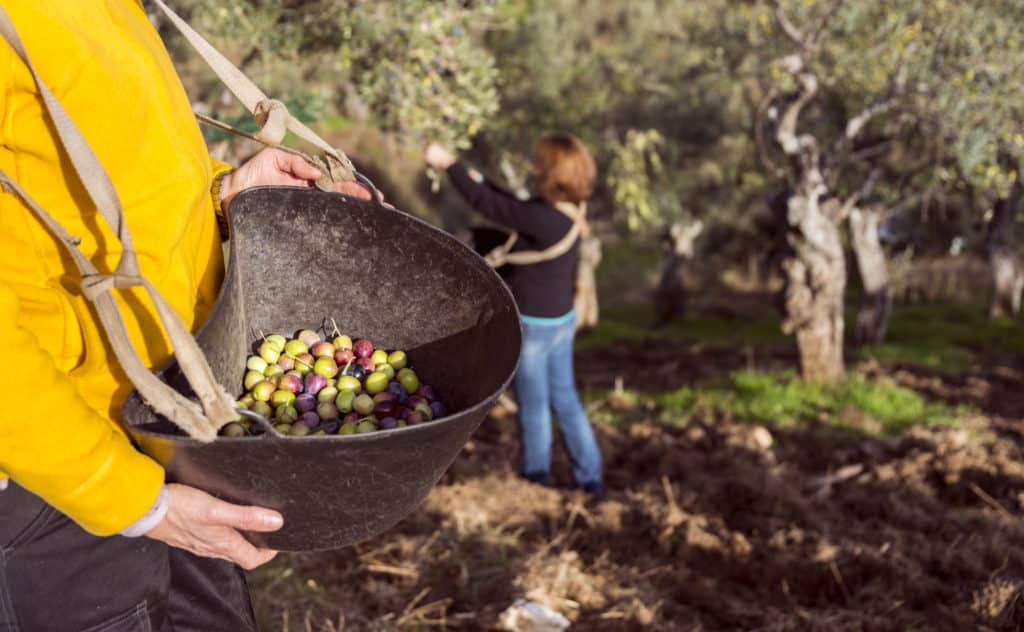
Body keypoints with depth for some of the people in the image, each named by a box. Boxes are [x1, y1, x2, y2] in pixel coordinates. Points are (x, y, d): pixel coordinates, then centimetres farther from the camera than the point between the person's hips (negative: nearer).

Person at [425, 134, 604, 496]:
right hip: (561, 319, 8)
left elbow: (488, 206, -20)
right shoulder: (567, 212, -2)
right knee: (565, 398, 19)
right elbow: (513, 208, 12)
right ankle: (589, 477, 27)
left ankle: (535, 476, 30)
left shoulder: (543, 218, -28)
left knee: (533, 405, 11)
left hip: (532, 325, -8)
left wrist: (450, 165, -9)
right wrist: (477, 178, 14)